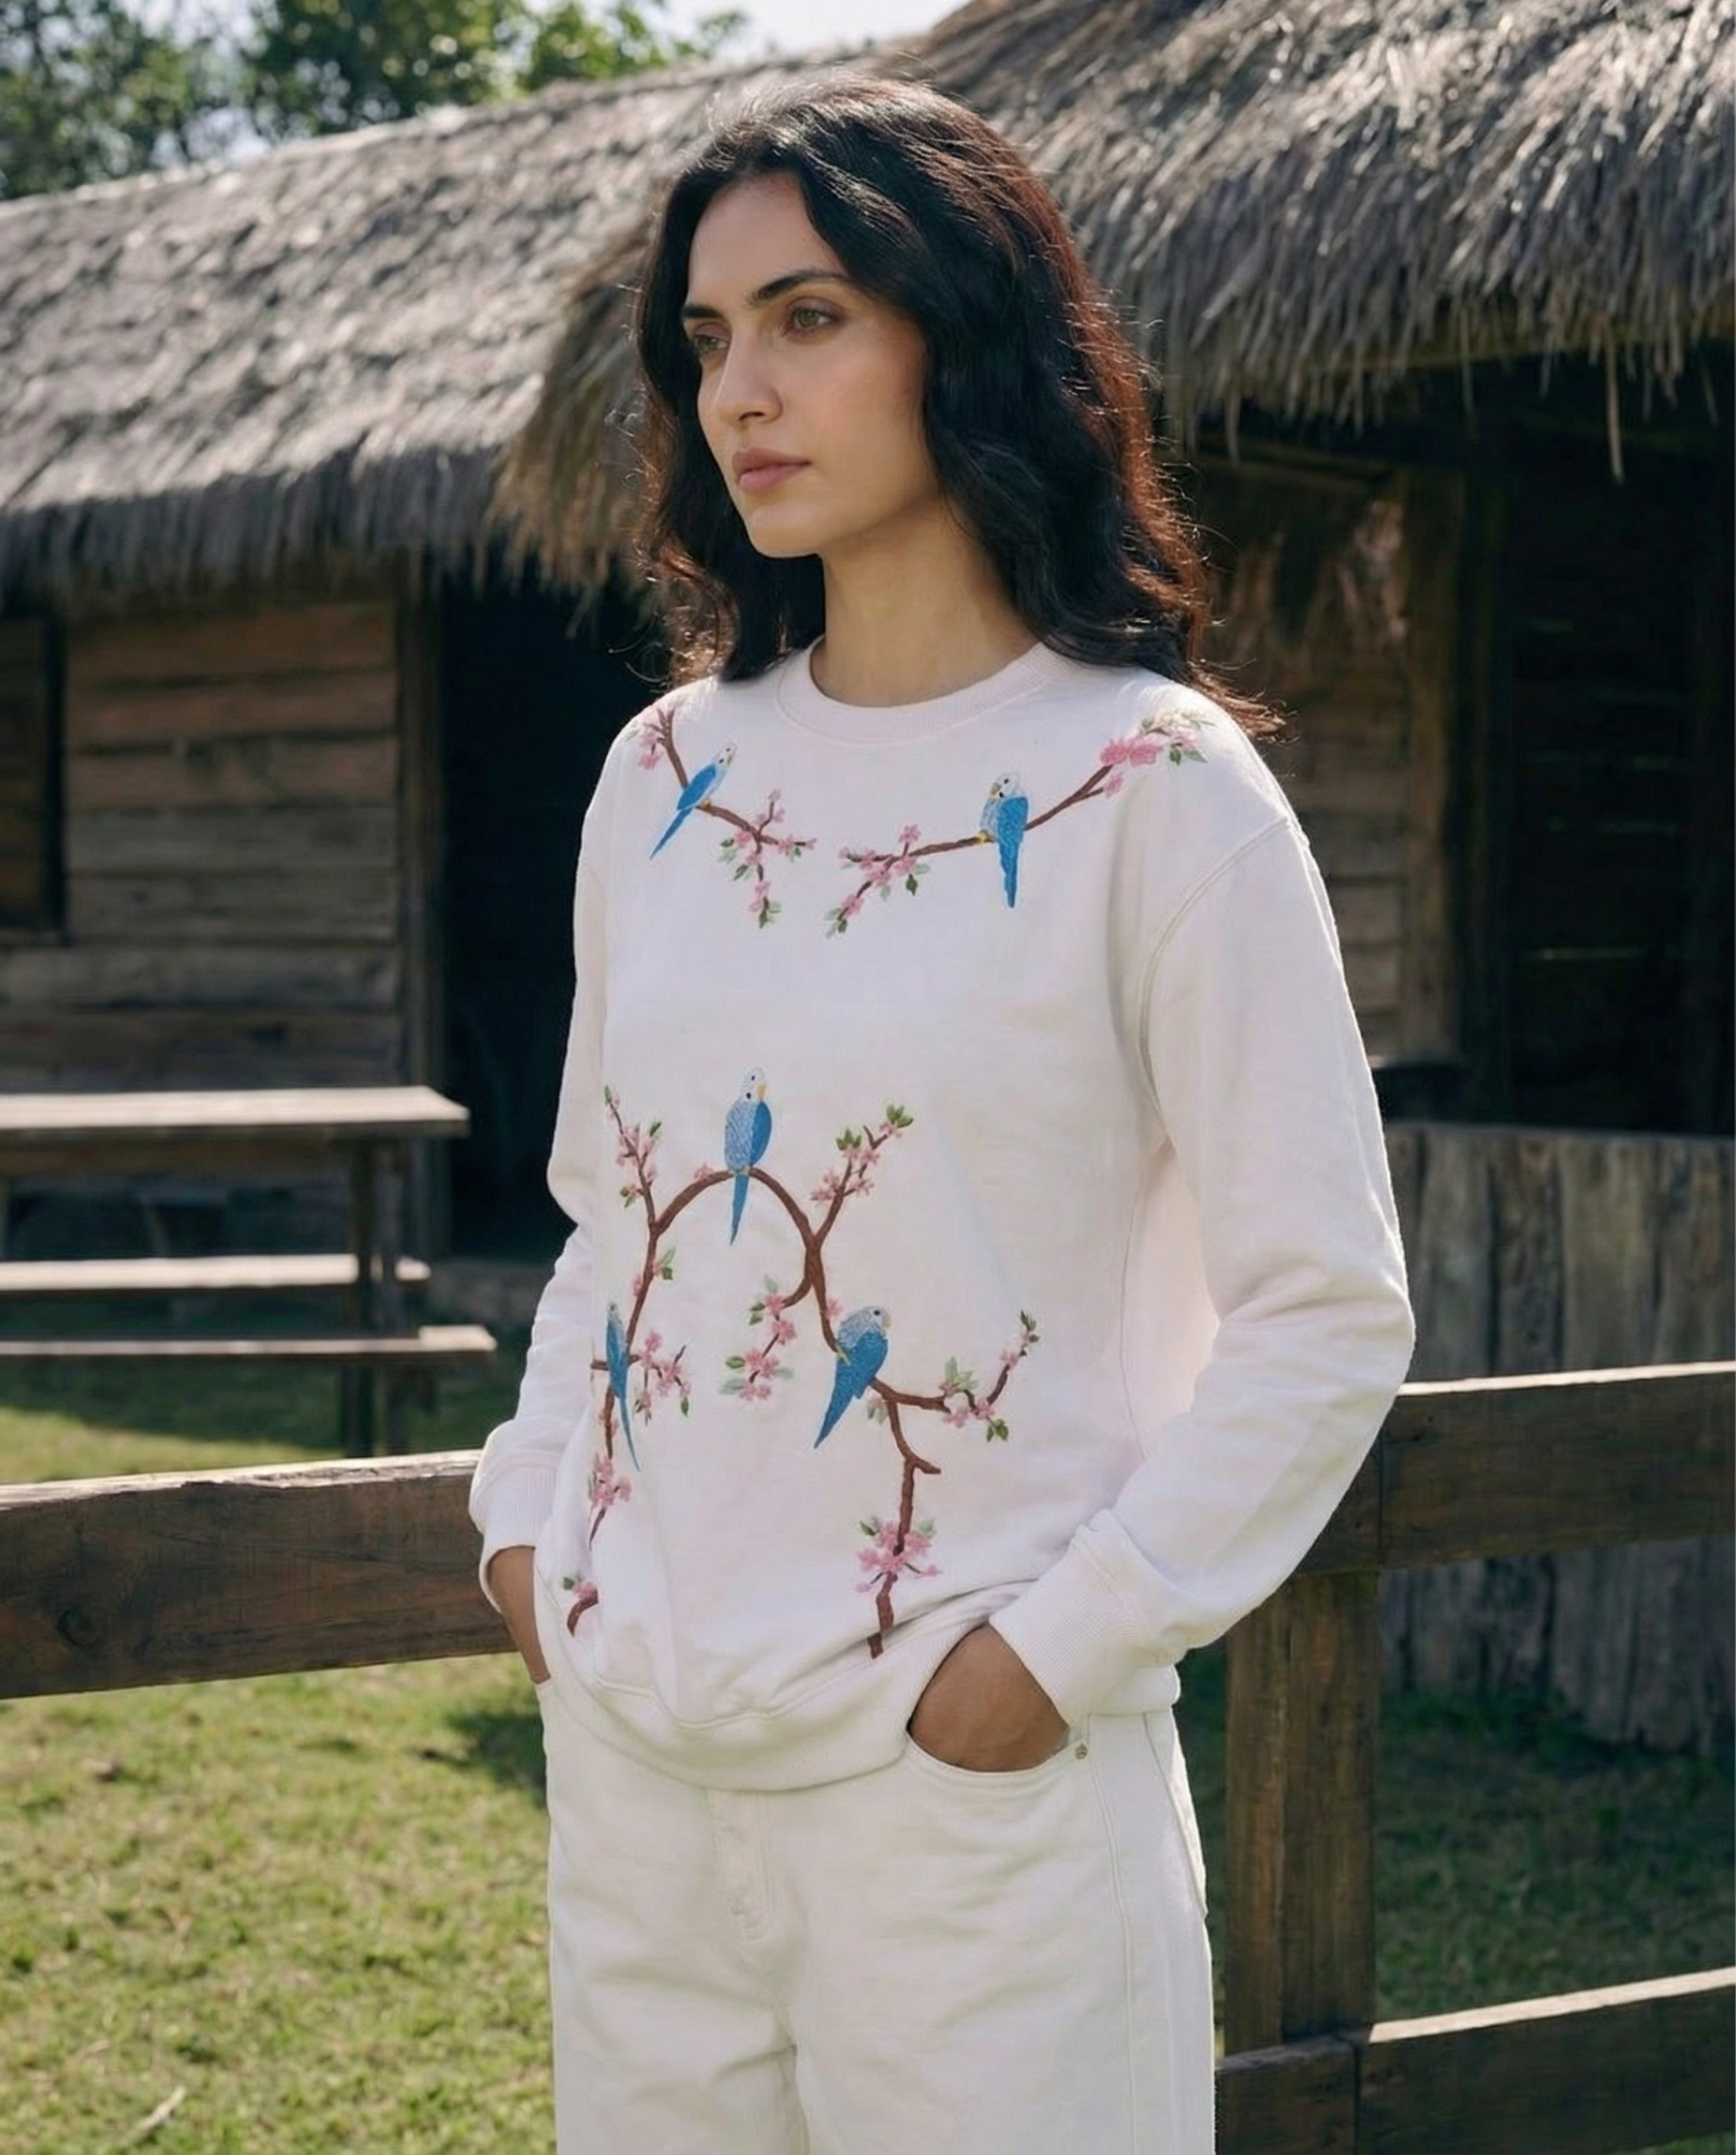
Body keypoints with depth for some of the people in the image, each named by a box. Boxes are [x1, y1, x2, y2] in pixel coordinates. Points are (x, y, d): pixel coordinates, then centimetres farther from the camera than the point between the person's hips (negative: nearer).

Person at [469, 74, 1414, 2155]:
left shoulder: (1152, 787, -9)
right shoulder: (666, 771, 7)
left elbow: (1326, 1315, -9)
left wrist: (1063, 1647, -13)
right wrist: (526, 1507, 6)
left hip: (969, 1771, -5)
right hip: (627, 1744, 5)